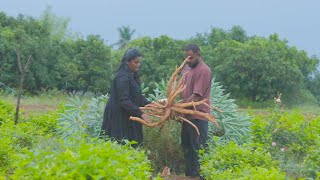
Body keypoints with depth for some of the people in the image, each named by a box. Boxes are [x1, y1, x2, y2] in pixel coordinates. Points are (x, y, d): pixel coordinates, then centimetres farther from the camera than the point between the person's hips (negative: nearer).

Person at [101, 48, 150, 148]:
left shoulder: (133, 75, 11)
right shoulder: (122, 77, -19)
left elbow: (138, 95, 16)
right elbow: (124, 100, -24)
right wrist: (140, 113, -27)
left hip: (128, 117, 9)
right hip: (118, 118, -9)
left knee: (133, 146, 6)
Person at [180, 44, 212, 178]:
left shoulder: (203, 71, -15)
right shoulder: (187, 68, 13)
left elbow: (196, 96, -20)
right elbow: (181, 89, 16)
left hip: (198, 116, -9)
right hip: (187, 115, 9)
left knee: (198, 148, -6)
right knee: (187, 146, 15)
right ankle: (189, 174, 23)